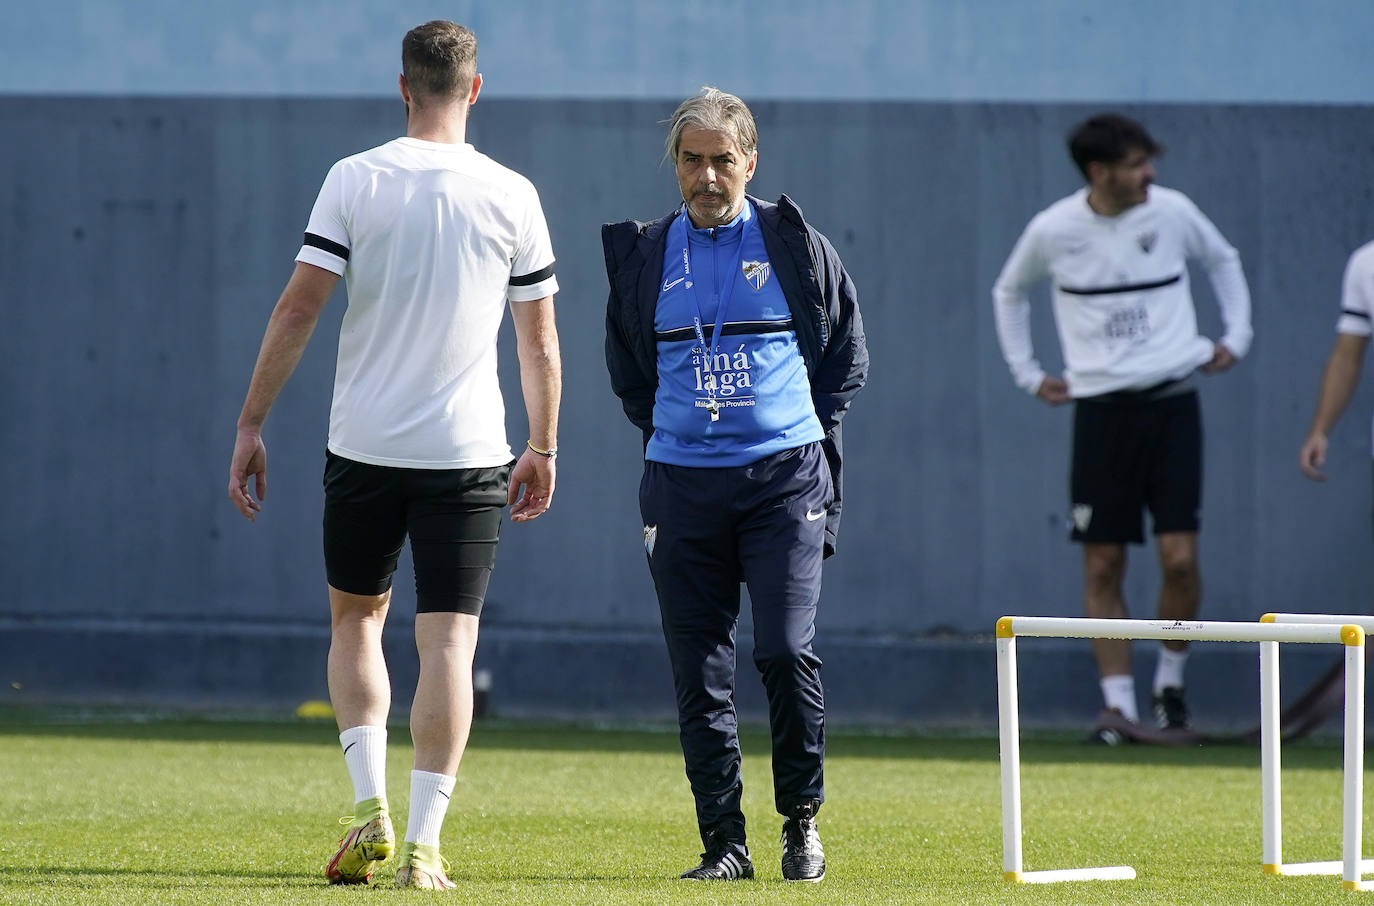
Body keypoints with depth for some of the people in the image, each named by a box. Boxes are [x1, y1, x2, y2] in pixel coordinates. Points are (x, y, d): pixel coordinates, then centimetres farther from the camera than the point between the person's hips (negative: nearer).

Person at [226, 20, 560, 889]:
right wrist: (543, 447, 18)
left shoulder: (355, 180, -3)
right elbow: (539, 338, 6)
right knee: (449, 642, 0)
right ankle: (425, 843, -8)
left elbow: (299, 307, -7)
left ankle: (371, 806, 4)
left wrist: (252, 425, -2)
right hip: (468, 451, 0)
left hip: (363, 449, 0)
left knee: (355, 621, 18)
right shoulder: (511, 196, 0)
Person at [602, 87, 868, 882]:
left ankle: (802, 818, 5)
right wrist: (668, 432, 14)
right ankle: (724, 842, 5)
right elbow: (628, 369, 23)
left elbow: (849, 355, 13)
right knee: (700, 671, 0)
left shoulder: (796, 245, 3)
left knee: (787, 651, -12)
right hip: (682, 483, 2)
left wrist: (807, 429, 7)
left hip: (785, 476, -2)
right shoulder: (645, 256, 9)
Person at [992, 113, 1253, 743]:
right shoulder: (1054, 230, -3)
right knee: (1102, 566, -3)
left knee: (1179, 557, -8)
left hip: (1172, 402, 0)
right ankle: (1119, 707, 2)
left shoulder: (1172, 212, 0)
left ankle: (1170, 681, 15)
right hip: (1101, 407, 0)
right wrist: (1027, 373, 12)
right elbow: (1009, 293, 17)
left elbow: (1222, 261, 20)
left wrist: (1236, 335, 13)